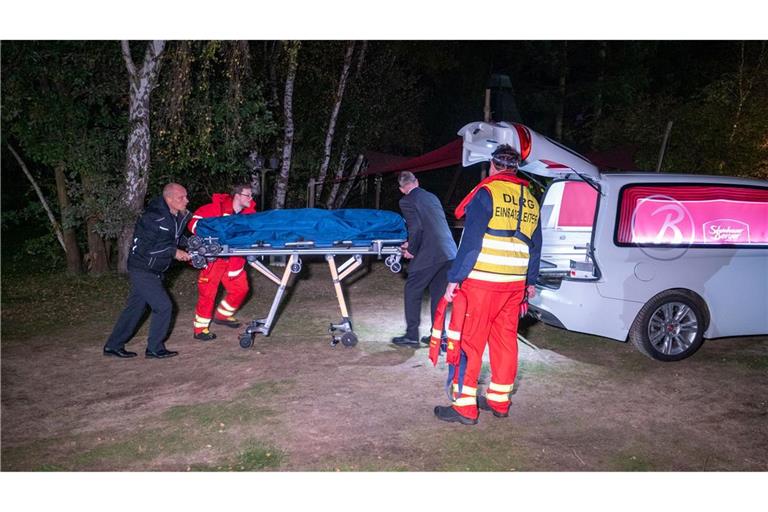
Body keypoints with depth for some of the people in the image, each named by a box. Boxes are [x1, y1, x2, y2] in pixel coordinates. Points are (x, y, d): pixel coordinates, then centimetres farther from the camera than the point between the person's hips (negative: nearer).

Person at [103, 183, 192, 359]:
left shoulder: (177, 216, 2)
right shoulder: (153, 218, -23)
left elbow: (176, 238, 15)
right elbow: (145, 246, -25)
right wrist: (174, 252, -23)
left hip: (154, 271, 9)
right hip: (142, 270, -8)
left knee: (135, 307, 15)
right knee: (163, 306, -8)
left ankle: (113, 346, 28)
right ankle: (155, 348, 6)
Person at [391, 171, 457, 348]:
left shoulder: (407, 201, -3)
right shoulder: (432, 197, 18)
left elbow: (416, 228, -13)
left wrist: (412, 251, 1)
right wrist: (412, 243, 27)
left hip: (429, 254, -7)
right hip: (449, 252, 7)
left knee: (412, 292, 7)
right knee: (438, 294, 16)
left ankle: (411, 336, 11)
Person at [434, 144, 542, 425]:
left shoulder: (487, 192, -7)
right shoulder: (531, 201, 14)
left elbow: (471, 241, -14)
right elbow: (535, 247, 19)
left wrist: (455, 278, -12)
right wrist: (530, 282, 29)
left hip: (481, 282, -6)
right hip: (515, 284, 7)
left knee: (469, 342, 0)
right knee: (505, 341, 14)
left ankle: (465, 406, 4)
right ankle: (499, 401, 24)